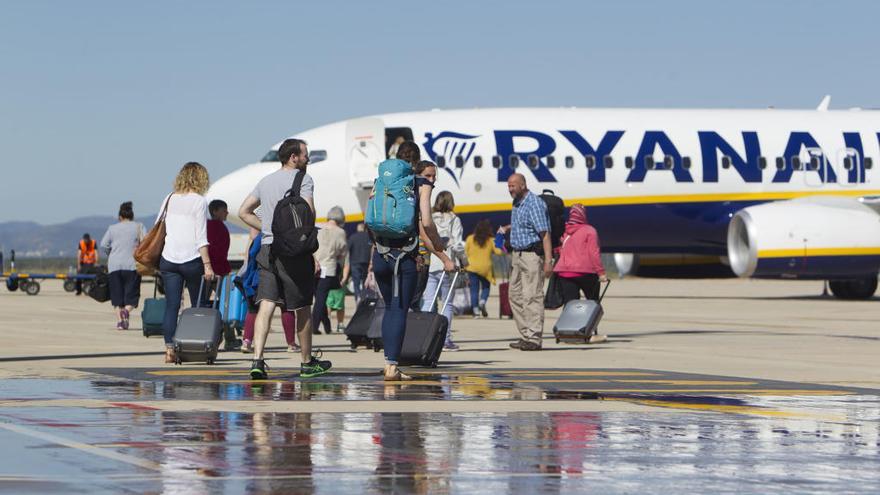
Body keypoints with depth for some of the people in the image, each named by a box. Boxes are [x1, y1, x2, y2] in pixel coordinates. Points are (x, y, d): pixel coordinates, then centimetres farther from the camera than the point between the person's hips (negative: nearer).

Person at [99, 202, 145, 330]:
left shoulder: (113, 228, 12)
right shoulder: (138, 226, 8)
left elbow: (103, 245, 6)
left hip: (114, 265, 2)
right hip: (131, 265, -2)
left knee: (117, 294, 7)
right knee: (132, 294, 0)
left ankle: (119, 320, -2)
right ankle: (127, 310, -28)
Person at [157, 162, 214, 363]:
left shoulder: (169, 199, 9)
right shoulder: (199, 201, -5)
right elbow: (201, 236, -10)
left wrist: (156, 262, 21)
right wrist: (207, 264, -9)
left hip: (168, 260, 4)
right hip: (191, 259, -4)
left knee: (171, 306, 2)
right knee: (198, 306, 8)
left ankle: (169, 349, -6)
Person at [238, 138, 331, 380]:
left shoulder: (265, 181, 17)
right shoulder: (302, 179, -4)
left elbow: (244, 212, 21)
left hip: (267, 250, 5)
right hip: (295, 250, -5)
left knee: (266, 305, -4)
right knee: (302, 308, 8)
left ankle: (257, 360, -19)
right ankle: (307, 363, 19)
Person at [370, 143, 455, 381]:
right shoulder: (421, 184, -2)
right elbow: (426, 223, -12)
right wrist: (441, 251, -1)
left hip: (380, 253, 4)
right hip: (405, 256, -4)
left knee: (390, 308, 18)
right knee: (399, 311, -1)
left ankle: (388, 361, 13)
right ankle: (392, 366, -9)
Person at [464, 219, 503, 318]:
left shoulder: (470, 239, 0)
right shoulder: (491, 241, -4)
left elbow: (465, 252, 2)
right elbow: (498, 252, -3)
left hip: (472, 267, 0)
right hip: (485, 268, 0)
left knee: (474, 289, 4)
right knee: (485, 287, 16)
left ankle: (475, 310, -5)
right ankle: (482, 301, -12)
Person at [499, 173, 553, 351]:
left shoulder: (534, 204, -15)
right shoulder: (517, 203, 14)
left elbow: (545, 233, -19)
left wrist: (548, 261, -24)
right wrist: (508, 228, 14)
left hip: (532, 254, -10)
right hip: (518, 254, 10)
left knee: (532, 296, -11)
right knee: (516, 295, 10)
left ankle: (534, 338, -11)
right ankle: (525, 335, 15)